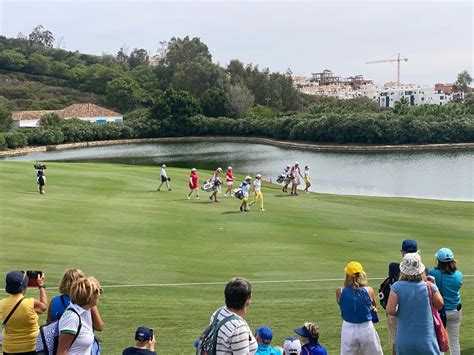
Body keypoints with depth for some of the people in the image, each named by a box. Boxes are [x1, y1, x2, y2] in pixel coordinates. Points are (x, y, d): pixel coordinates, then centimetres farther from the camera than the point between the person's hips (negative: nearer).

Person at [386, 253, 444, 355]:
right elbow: (439, 304, 4)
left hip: (404, 339, 1)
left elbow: (390, 310, -16)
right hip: (426, 339, 0)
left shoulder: (397, 287, -12)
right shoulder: (429, 287, -10)